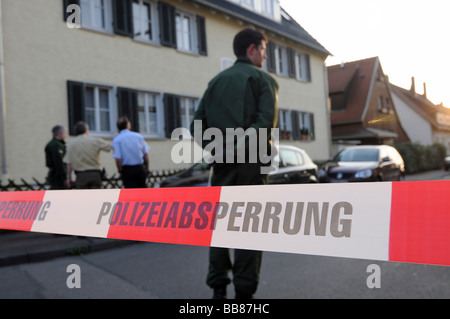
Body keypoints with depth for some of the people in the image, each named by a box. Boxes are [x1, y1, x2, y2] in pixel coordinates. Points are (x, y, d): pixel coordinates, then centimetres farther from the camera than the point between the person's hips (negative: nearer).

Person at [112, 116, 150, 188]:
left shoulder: (116, 140, -5)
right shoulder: (139, 136, 2)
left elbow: (118, 159, -13)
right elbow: (145, 154, 1)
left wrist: (120, 171, 1)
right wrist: (147, 168, 11)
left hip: (127, 169, -2)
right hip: (140, 168, 2)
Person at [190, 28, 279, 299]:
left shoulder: (216, 81, 17)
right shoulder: (264, 80, 2)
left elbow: (197, 126, 9)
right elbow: (267, 121, -16)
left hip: (222, 164, 4)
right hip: (251, 163, -4)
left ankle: (219, 288, 14)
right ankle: (244, 291, 6)